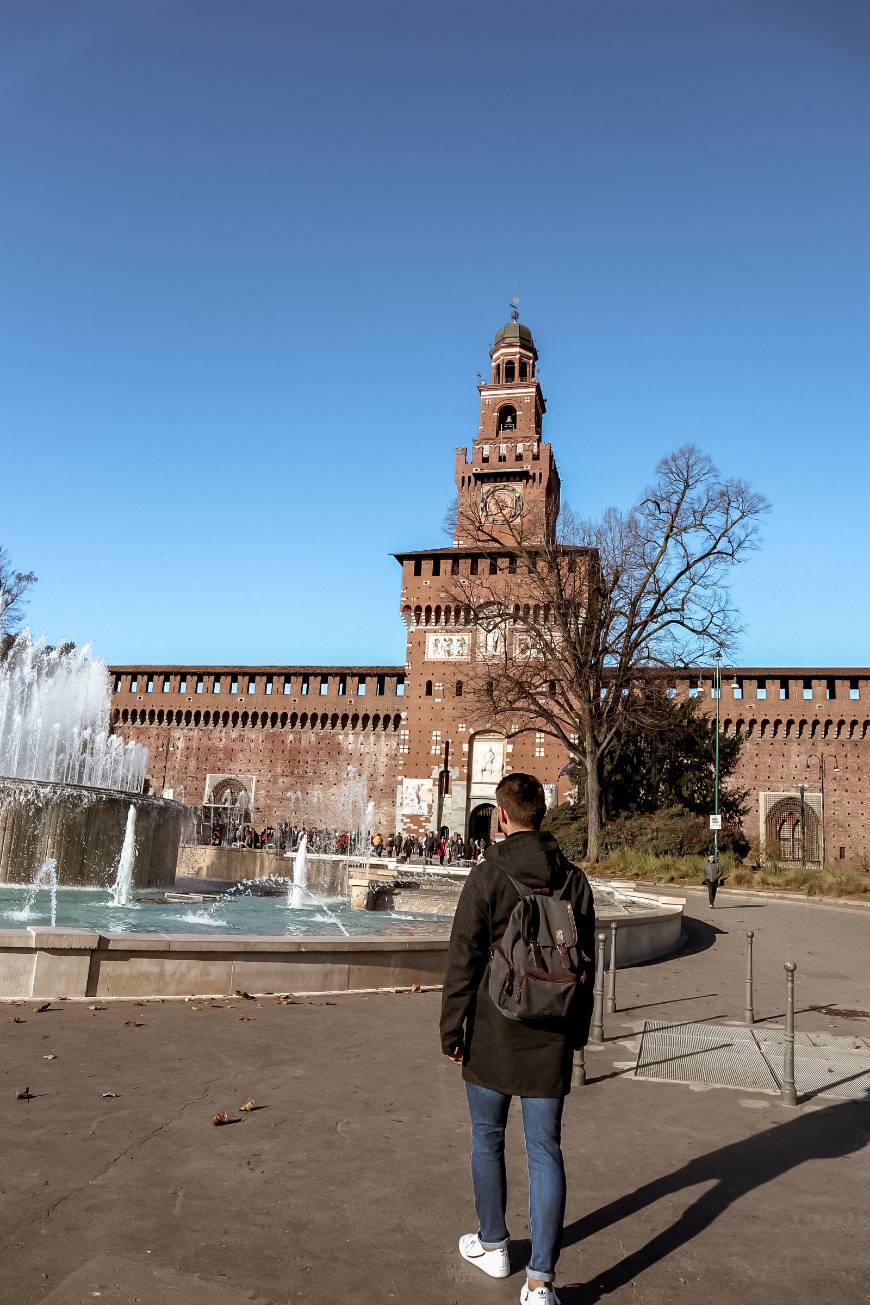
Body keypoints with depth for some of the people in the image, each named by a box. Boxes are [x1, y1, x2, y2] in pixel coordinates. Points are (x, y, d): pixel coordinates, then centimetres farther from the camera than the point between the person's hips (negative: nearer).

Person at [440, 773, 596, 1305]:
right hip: (551, 1039, 3)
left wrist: (451, 1029, -2)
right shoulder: (575, 880, -1)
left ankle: (494, 1245, 35)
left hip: (492, 1033, -2)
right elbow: (587, 965, 6)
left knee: (487, 1140, 18)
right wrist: (577, 1031, 16)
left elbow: (463, 960, -12)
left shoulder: (487, 876, -13)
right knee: (546, 1151, 9)